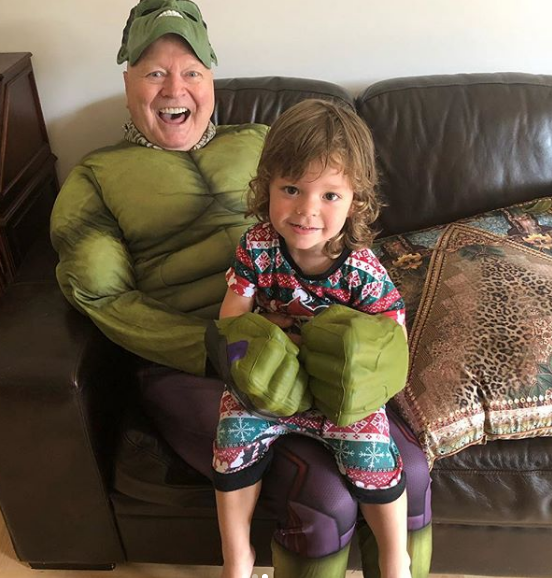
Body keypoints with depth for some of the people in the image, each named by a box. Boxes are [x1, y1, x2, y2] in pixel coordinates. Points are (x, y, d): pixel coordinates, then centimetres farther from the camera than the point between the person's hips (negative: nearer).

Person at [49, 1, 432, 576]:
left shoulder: (257, 143, 21)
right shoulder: (95, 179, 11)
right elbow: (101, 295, -2)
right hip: (187, 367, -3)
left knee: (408, 470, -15)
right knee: (324, 497, -22)